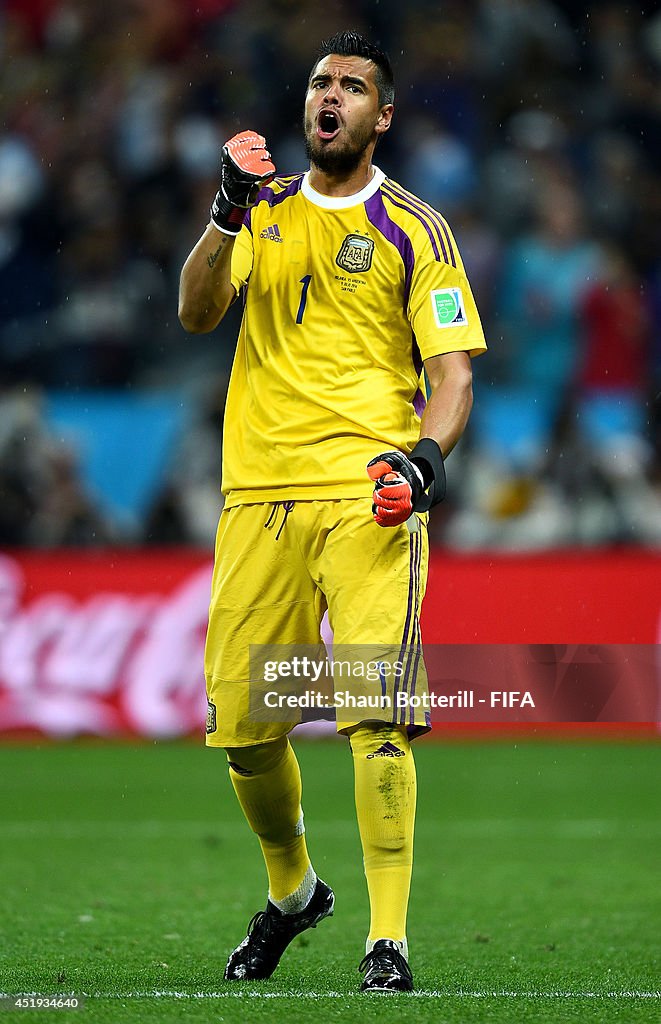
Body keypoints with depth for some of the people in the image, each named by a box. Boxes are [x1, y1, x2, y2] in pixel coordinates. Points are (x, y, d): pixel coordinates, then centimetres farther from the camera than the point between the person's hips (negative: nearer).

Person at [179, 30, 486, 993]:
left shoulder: (412, 227, 6)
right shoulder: (266, 209, 16)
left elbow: (453, 374, 2)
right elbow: (196, 311, 1)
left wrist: (423, 455, -16)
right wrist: (228, 215, -15)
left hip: (370, 494, -4)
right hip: (261, 493, 4)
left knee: (377, 714, -17)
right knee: (241, 721, 5)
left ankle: (388, 940, -14)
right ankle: (292, 890, 30)